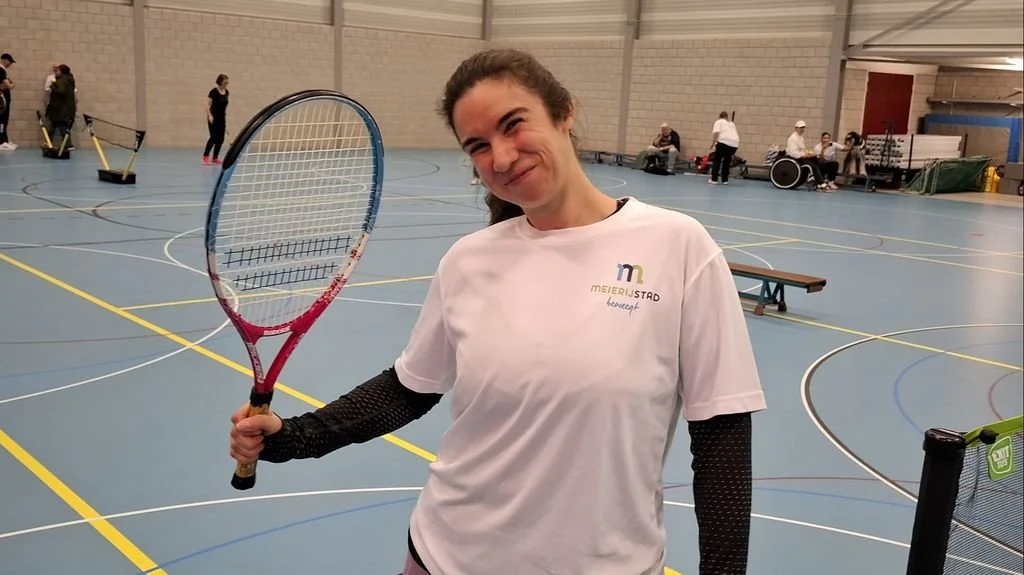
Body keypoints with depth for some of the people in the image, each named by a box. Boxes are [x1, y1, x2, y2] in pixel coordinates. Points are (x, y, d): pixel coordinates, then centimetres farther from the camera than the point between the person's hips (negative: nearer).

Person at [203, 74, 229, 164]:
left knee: (221, 139, 3)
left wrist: (226, 119, 17)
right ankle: (205, 156, -8)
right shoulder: (214, 91, -12)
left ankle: (215, 158, 11)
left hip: (222, 118, 7)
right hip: (213, 118, -7)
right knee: (214, 137, -15)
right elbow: (207, 104, -15)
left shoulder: (226, 92, 7)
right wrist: (210, 115, -25)